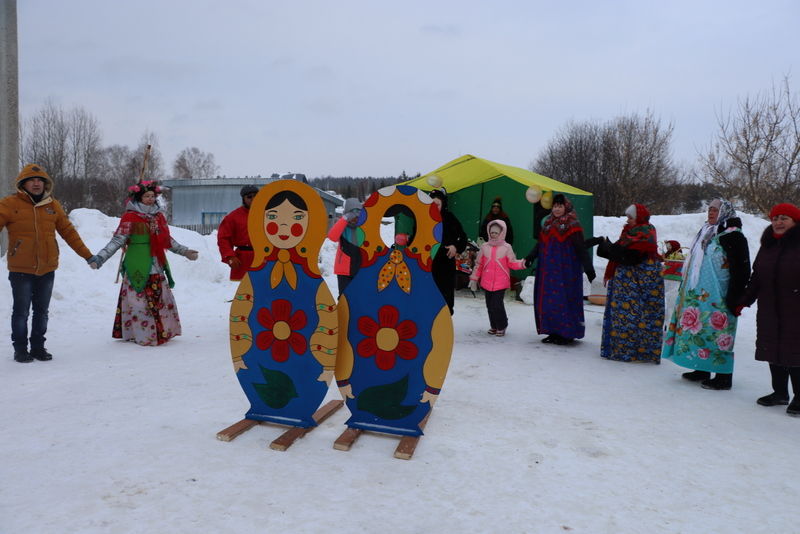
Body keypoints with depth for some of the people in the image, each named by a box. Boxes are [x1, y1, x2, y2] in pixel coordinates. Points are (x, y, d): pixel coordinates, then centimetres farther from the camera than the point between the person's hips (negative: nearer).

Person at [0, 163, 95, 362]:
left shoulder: (52, 205, 7)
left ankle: (38, 347, 23)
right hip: (21, 270, -3)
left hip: (47, 269, 3)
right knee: (21, 311, 4)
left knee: (42, 311, 11)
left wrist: (87, 255, 11)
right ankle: (20, 349, 17)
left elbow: (68, 232, 12)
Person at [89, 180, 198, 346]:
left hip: (157, 267, 6)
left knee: (163, 300, 10)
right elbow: (117, 241, -9)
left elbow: (168, 240, 23)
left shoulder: (158, 216, 12)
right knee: (139, 301, -3)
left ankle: (163, 331, 22)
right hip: (137, 268, -6)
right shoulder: (130, 217, -6)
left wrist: (185, 251, 28)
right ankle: (144, 335, 5)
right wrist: (99, 258, -18)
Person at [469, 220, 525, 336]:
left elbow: (512, 263, 2)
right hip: (486, 282, 3)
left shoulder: (506, 247, 0)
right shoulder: (484, 247, 6)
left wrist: (522, 263, -17)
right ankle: (493, 326, 28)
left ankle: (501, 326, 13)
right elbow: (478, 264, 11)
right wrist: (474, 279, 11)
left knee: (497, 305, -8)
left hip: (501, 283, -3)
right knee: (490, 305, 9)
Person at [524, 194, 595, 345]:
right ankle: (554, 332, 17)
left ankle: (567, 333, 5)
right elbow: (540, 244, 15)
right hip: (549, 270, 7)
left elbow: (581, 249, -11)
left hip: (566, 270, -7)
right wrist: (530, 257, 1)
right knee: (547, 300, 8)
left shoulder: (573, 226, -7)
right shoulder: (548, 224, 14)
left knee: (564, 300, -5)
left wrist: (589, 269, -17)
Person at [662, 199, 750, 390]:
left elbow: (741, 269, -15)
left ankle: (723, 376, 3)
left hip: (717, 298, -9)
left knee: (717, 332, -6)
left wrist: (734, 297, -18)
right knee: (699, 329, 12)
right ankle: (702, 370, 23)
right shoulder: (707, 233, 18)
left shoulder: (732, 236, -10)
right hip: (700, 295, 9)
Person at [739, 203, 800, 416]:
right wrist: (744, 301, 16)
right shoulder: (768, 246, 14)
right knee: (773, 351, 11)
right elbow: (756, 278, 18)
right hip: (769, 312, 6)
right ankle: (780, 392, 25)